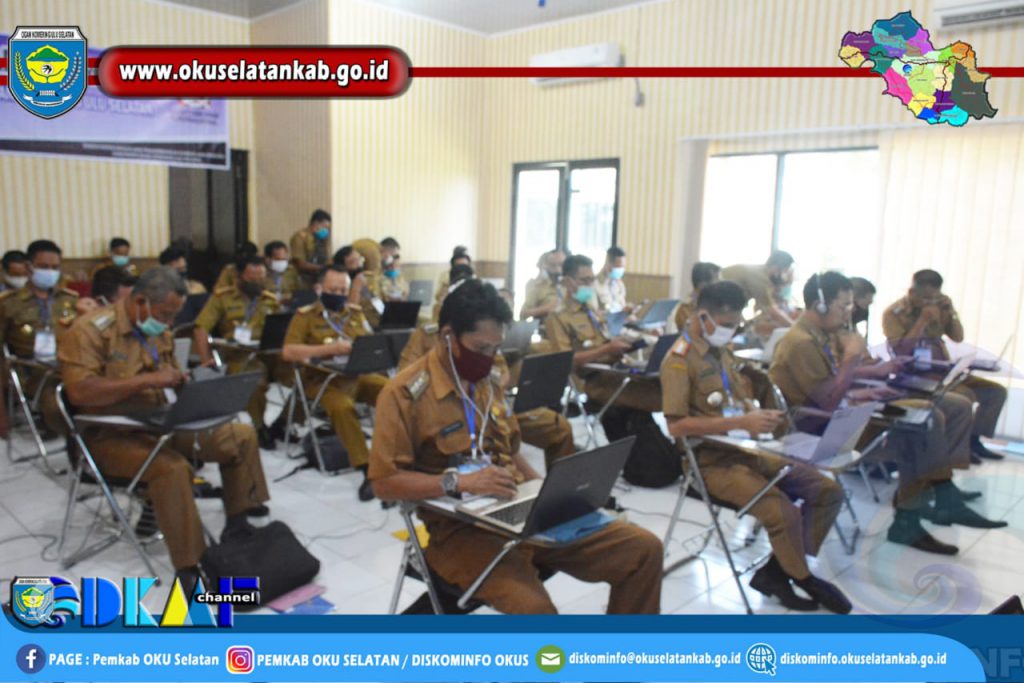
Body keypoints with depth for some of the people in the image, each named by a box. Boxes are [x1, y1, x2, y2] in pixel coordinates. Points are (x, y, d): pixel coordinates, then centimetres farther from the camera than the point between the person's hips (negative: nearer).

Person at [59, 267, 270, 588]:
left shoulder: (158, 330, 9)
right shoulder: (92, 329, -15)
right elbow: (79, 391, -27)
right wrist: (147, 380, -30)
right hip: (112, 434, -8)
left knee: (241, 435, 1)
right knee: (171, 467, -36)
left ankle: (239, 522, 10)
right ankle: (190, 565, -25)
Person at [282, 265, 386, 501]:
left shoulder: (356, 312, 18)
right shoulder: (305, 315, 4)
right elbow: (288, 352, -9)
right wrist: (329, 349, -18)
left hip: (359, 375, 4)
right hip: (323, 379, -4)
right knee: (343, 406, -36)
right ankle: (368, 470, -30)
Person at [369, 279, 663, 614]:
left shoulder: (489, 382, 13)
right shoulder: (405, 393, -10)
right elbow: (384, 481, -14)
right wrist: (459, 481, -24)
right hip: (461, 529, -6)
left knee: (644, 549, -2)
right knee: (533, 608, -36)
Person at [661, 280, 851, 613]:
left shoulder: (721, 351, 12)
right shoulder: (679, 360, -15)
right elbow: (676, 426, -22)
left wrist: (760, 415, -1)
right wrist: (741, 422, -24)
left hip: (746, 449, 9)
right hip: (712, 460, -9)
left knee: (828, 491, 3)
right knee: (783, 512, -25)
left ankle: (776, 570, 8)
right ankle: (803, 578, 7)